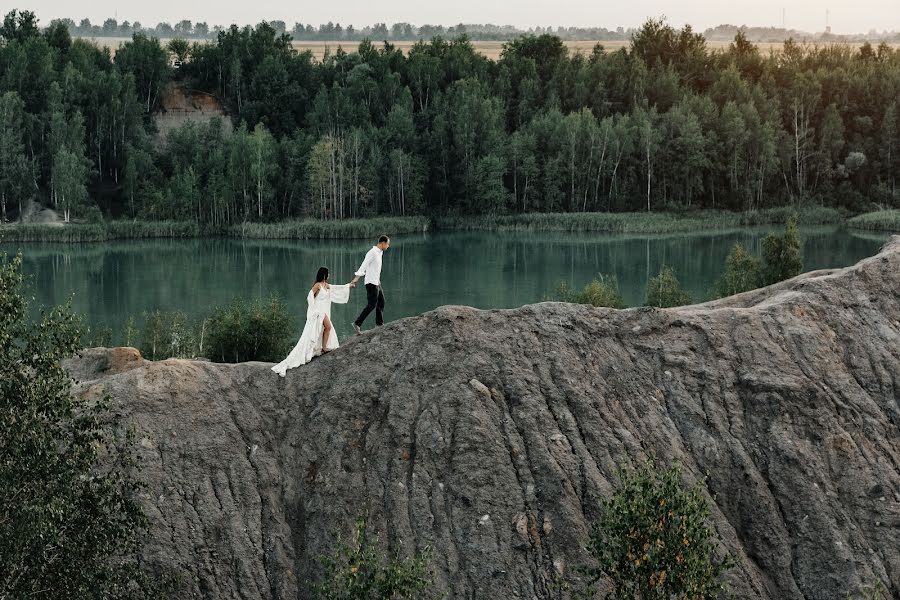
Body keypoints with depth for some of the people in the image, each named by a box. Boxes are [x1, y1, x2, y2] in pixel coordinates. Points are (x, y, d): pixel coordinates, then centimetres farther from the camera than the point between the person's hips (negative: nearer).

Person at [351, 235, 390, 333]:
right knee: (372, 305, -11)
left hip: (377, 282, 10)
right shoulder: (372, 253, -18)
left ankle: (379, 323, 28)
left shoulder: (379, 252, 12)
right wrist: (356, 278, -31)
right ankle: (357, 323, -10)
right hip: (371, 282, -10)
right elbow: (364, 265, -25)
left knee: (381, 302, 17)